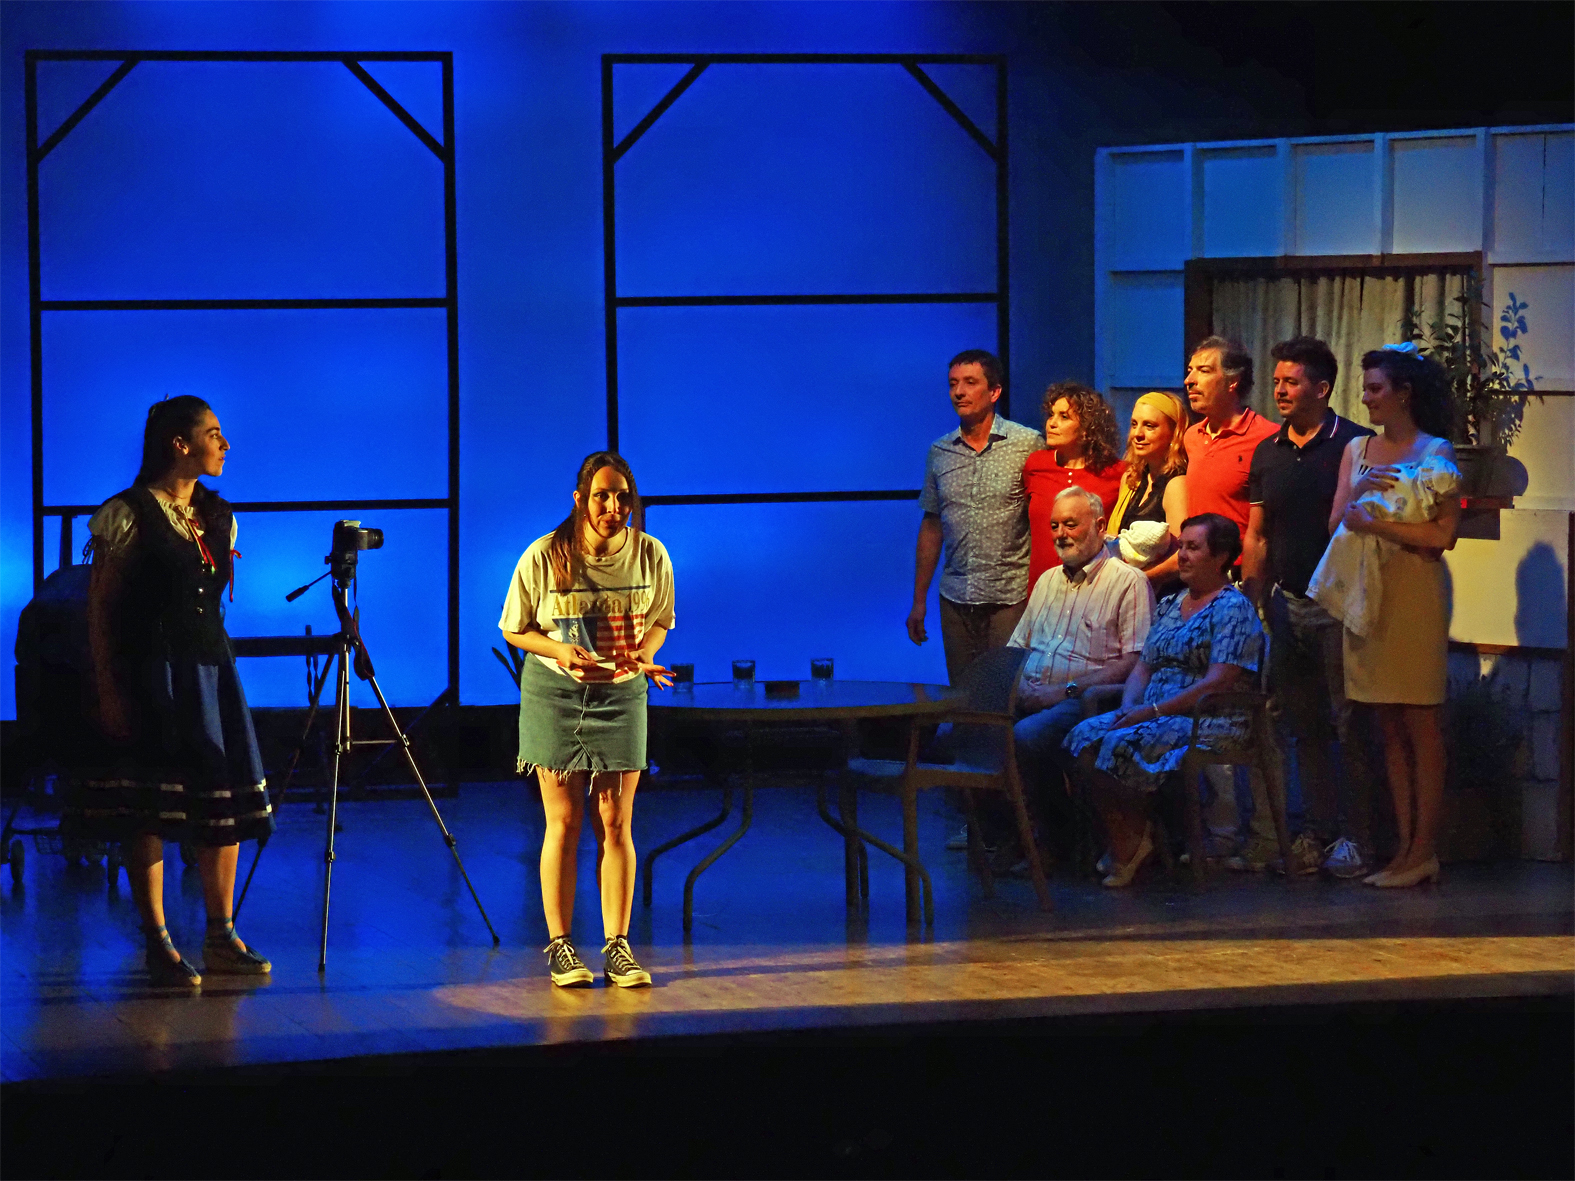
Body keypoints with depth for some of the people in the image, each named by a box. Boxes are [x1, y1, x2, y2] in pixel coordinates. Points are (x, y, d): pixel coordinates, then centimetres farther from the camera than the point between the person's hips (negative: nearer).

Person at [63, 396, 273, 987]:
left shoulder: (219, 517, 12)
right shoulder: (128, 515, -8)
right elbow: (99, 610, -8)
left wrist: (218, 661, 15)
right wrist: (108, 691, -14)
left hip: (211, 667, 7)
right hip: (150, 675, -6)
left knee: (225, 804, 4)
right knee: (148, 810, -4)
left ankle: (221, 937, 12)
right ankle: (157, 944, 2)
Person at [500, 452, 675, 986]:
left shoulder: (650, 556, -7)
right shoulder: (544, 557, -14)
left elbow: (659, 621, 8)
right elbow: (515, 629, -3)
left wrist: (645, 655, -13)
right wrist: (561, 651, -20)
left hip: (621, 695, 2)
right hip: (554, 694, -2)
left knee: (615, 823, 2)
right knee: (564, 822, 2)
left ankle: (618, 946, 7)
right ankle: (559, 946, 9)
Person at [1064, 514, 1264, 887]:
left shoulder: (1232, 608, -5)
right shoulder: (1170, 605, 21)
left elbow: (1220, 681, -16)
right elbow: (1143, 666, 20)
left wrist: (1153, 711, -18)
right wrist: (1130, 706, -3)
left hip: (1208, 719, -8)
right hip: (1153, 714, 8)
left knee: (1119, 745, -31)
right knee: (1084, 738, -19)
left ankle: (1131, 839, -11)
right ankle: (1127, 841, -15)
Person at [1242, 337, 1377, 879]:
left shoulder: (1355, 445, -6)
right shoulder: (1268, 453, 11)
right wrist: (1254, 604, 11)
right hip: (1287, 604, 6)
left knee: (1348, 724, -4)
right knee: (1301, 725, 9)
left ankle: (1356, 835, 2)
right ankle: (1318, 830, 16)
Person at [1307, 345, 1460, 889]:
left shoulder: (1435, 453, -3)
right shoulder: (1357, 451, 14)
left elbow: (1444, 534, -10)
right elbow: (1337, 523, 10)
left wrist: (1376, 523, -11)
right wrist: (1357, 494, -9)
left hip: (1413, 594, -6)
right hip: (1365, 594, 6)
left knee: (1421, 727, -3)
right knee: (1390, 729, 5)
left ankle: (1424, 852, -1)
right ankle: (1405, 849, 8)